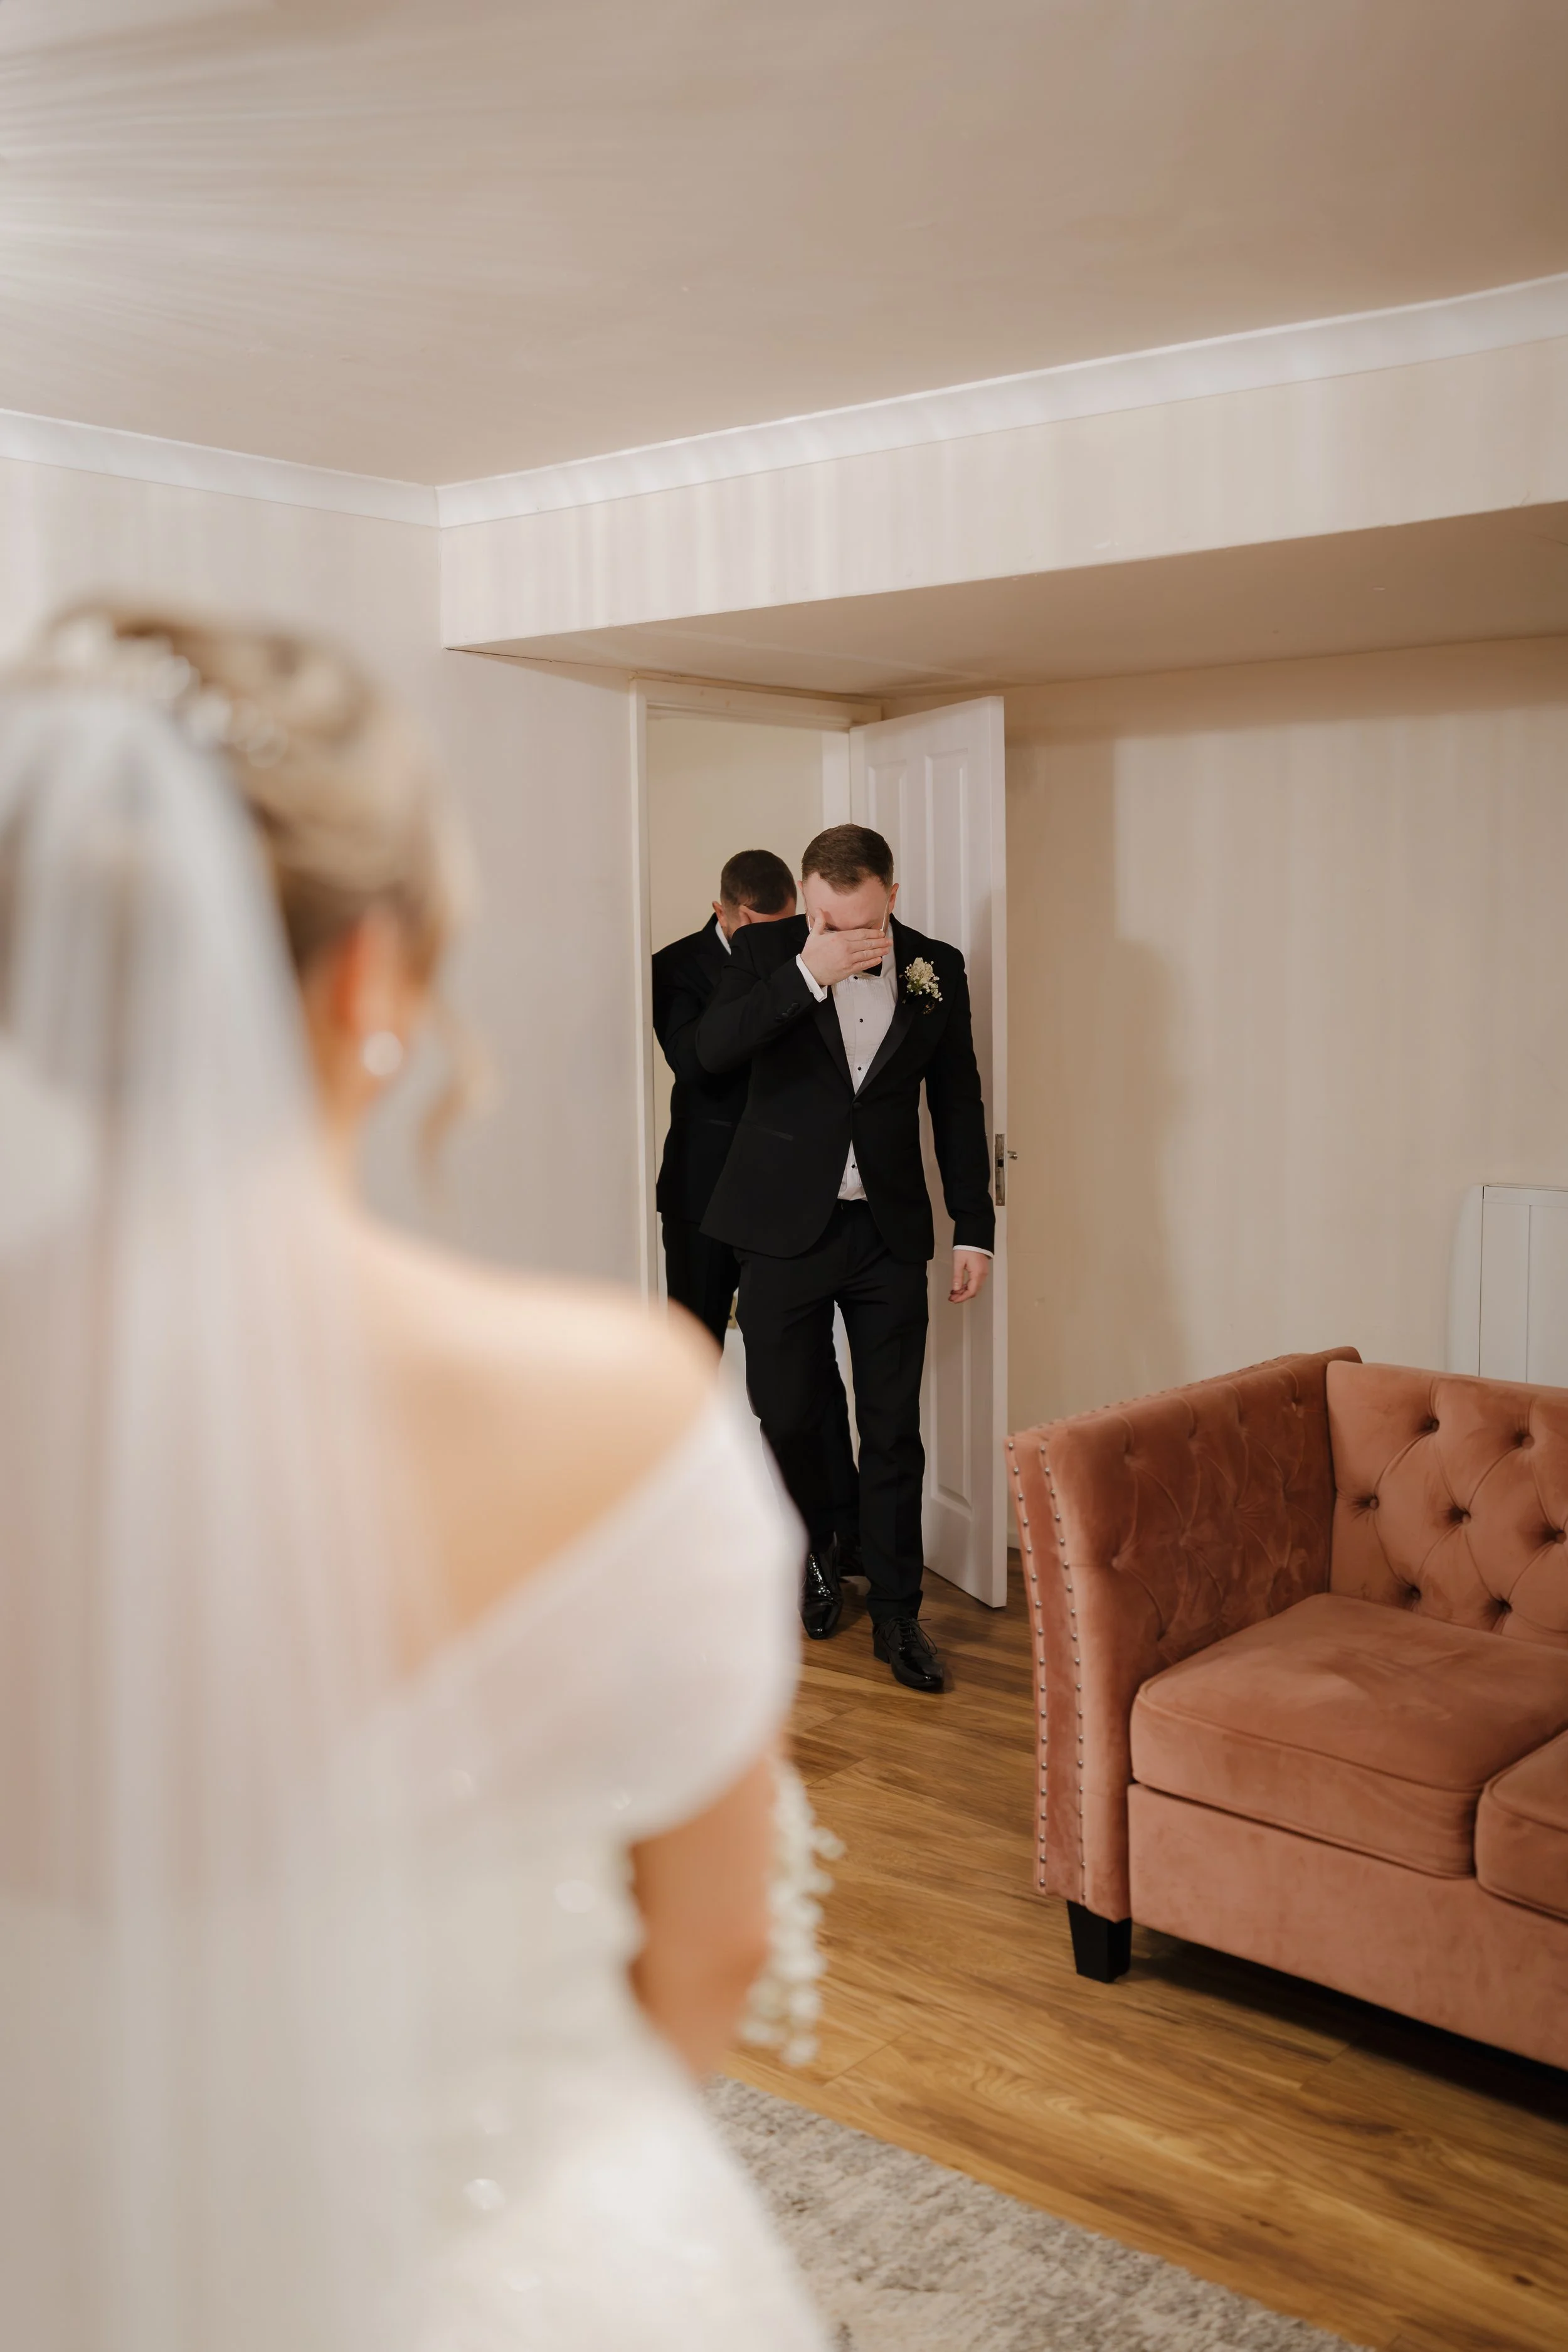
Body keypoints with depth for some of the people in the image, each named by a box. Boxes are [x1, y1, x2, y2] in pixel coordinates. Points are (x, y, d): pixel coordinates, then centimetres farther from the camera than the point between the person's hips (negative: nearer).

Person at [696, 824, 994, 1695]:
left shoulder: (936, 967, 1)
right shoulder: (769, 952, -4)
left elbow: (957, 1102, 7)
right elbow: (713, 1049, -20)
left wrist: (975, 1230, 5)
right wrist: (808, 973, -28)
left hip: (888, 1231, 1)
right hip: (786, 1227, 0)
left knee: (893, 1432, 4)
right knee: (786, 1416, 9)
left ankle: (896, 1611, 16)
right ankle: (812, 1556, 35)